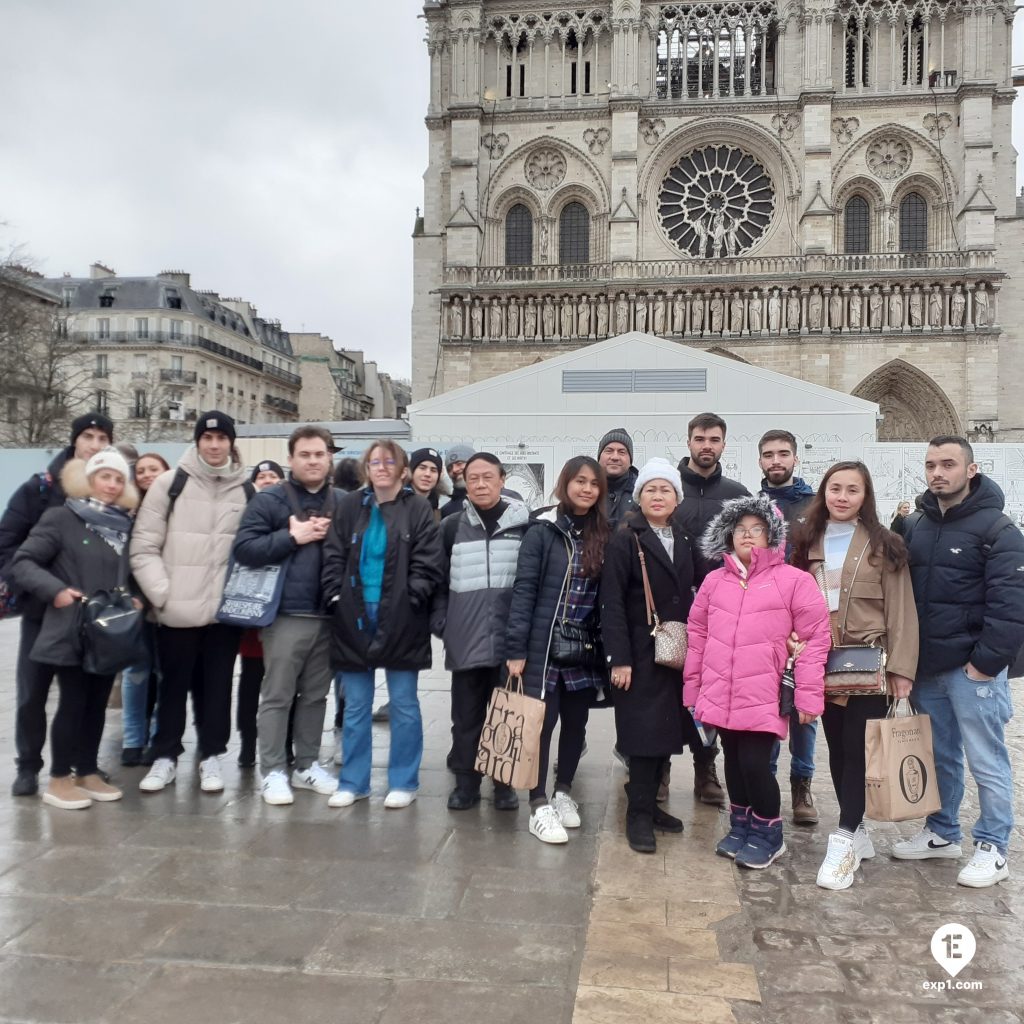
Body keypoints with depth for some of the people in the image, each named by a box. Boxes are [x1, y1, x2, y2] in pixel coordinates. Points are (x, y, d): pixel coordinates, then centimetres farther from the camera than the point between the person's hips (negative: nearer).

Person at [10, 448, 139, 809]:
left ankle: (87, 773, 24)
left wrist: (135, 599, 1)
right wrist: (55, 590, -21)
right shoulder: (61, 518, -7)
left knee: (97, 703, 12)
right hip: (71, 631, -5)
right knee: (73, 702, 1)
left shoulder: (125, 525, 11)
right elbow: (22, 562, -9)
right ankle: (59, 779, 15)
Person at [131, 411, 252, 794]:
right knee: (173, 685, 11)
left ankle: (210, 757, 25)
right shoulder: (169, 484, -1)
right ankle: (165, 756, 27)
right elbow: (143, 546, -3)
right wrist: (162, 593, -10)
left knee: (216, 686, 11)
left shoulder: (247, 491, 5)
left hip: (226, 610, 1)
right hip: (178, 611, -1)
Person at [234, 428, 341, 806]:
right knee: (277, 695, 2)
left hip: (330, 615, 4)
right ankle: (273, 771, 13)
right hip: (287, 614, -4)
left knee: (315, 695, 14)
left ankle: (307, 765, 25)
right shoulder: (269, 500, -2)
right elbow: (243, 548, -10)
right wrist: (294, 537, -15)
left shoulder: (343, 503, 10)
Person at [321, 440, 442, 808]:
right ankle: (353, 782, 23)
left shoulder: (418, 509, 0)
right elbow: (333, 558, 5)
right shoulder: (349, 506, 7)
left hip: (401, 620, -2)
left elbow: (427, 564, -4)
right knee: (355, 706, 11)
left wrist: (410, 599, -14)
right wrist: (336, 597, -5)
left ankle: (403, 782, 19)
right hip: (354, 617, 3)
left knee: (404, 704, 7)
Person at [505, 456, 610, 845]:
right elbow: (523, 589, -9)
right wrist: (515, 648, -13)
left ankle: (563, 793, 31)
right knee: (542, 722, 1)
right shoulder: (543, 530, -6)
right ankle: (539, 806, 11)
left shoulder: (604, 535, 6)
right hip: (544, 646, -4)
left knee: (576, 723, 13)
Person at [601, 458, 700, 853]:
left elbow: (691, 596, 12)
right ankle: (638, 815, 8)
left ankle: (649, 803, 24)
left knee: (666, 730, 11)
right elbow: (612, 603, -12)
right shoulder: (625, 540, -7)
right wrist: (619, 658, -16)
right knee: (645, 732, -3)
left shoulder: (684, 540, 11)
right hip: (641, 654, -6)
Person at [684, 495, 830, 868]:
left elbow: (815, 639, -6)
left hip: (763, 697, -4)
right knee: (734, 761, 15)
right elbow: (697, 635, 13)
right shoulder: (714, 581, 9)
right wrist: (692, 686, 12)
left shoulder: (794, 580, -4)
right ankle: (740, 827, 34)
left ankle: (768, 834, 18)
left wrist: (808, 695, -9)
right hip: (721, 695, 4)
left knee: (755, 763, -6)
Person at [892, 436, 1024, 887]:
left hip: (972, 669, -6)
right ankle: (942, 833, 31)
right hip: (925, 668, 6)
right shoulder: (914, 526, 10)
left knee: (986, 760, 4)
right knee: (938, 756, 17)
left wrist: (987, 661, -17)